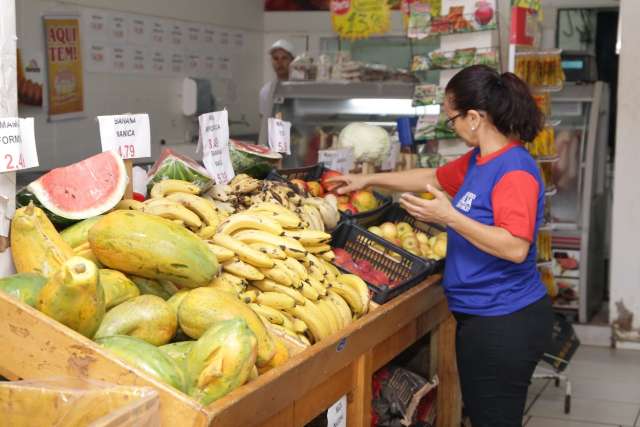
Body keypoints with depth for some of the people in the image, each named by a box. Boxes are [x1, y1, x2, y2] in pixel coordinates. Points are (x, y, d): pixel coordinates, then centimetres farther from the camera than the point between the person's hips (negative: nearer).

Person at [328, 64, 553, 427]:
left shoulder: (514, 169, -20)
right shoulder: (478, 162, 10)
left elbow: (515, 247, -28)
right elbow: (434, 178, 27)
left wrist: (449, 216, -26)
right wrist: (369, 180, 30)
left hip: (504, 323, -10)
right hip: (480, 316, 10)